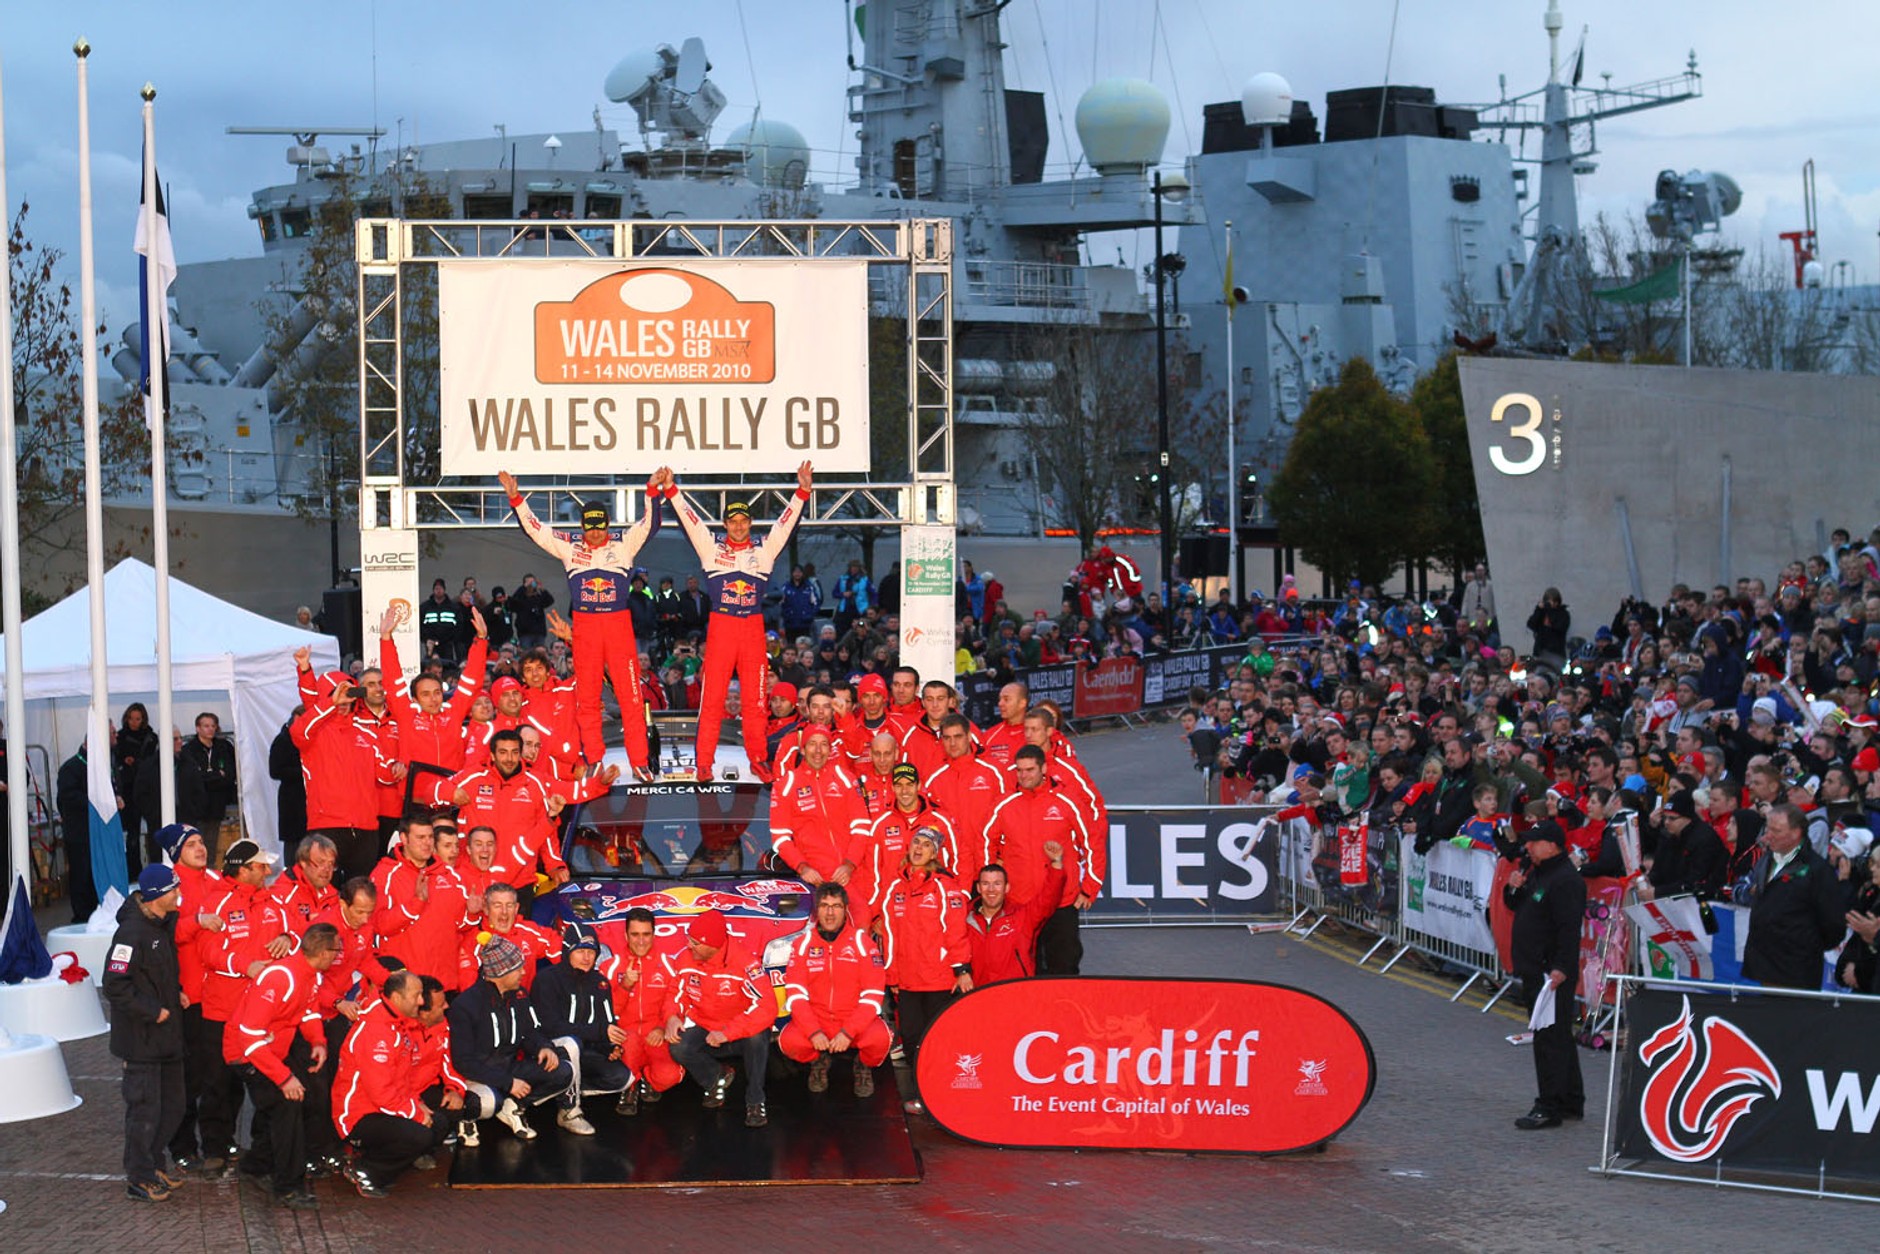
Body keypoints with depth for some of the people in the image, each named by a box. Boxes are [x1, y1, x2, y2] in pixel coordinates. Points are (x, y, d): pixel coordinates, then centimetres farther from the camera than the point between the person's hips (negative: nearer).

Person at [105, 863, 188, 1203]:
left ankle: (155, 1165, 30)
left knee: (172, 1105, 15)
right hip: (140, 1039, -9)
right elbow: (115, 985, -23)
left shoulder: (167, 924, 7)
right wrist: (152, 1011, -18)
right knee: (145, 1108, -3)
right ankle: (139, 1178, 8)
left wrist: (179, 992, 7)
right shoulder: (132, 932, -21)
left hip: (168, 1033, 9)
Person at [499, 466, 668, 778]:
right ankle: (593, 761, 10)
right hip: (584, 628, 2)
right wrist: (515, 498, 1)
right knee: (586, 696, 3)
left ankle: (639, 761, -1)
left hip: (619, 625, -2)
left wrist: (653, 490, -16)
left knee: (630, 693, -4)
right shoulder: (569, 549, 10)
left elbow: (650, 525, -2)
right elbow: (534, 528, 10)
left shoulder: (624, 545, 6)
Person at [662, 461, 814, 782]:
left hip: (753, 629, 1)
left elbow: (785, 523, 5)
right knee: (712, 698, -3)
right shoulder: (712, 549, 9)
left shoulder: (764, 552, 11)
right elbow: (690, 520, 3)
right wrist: (671, 490, -7)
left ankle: (758, 761, 10)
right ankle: (704, 764, -1)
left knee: (755, 700, 3)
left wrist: (802, 491, -7)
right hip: (720, 629, -1)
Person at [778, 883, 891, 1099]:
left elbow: (872, 997, -8)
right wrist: (813, 1032, -19)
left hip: (855, 1021, -1)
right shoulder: (803, 944, 1)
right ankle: (819, 1061, 10)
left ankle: (864, 1066, 7)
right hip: (815, 1020, 1)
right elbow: (795, 994, -4)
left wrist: (848, 1032, -21)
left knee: (880, 1038, -33)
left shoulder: (862, 942, -4)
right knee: (789, 1042, -29)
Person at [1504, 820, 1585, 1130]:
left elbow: (1569, 928, -23)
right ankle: (1572, 1102, 25)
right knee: (1558, 1037, 16)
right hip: (1534, 971, 11)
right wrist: (1513, 889, 3)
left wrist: (1561, 968, -27)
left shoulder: (1566, 880, -17)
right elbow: (1518, 907, 25)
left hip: (1554, 975, -11)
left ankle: (1550, 1107, -7)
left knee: (1550, 1039, -9)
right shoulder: (1536, 872, 16)